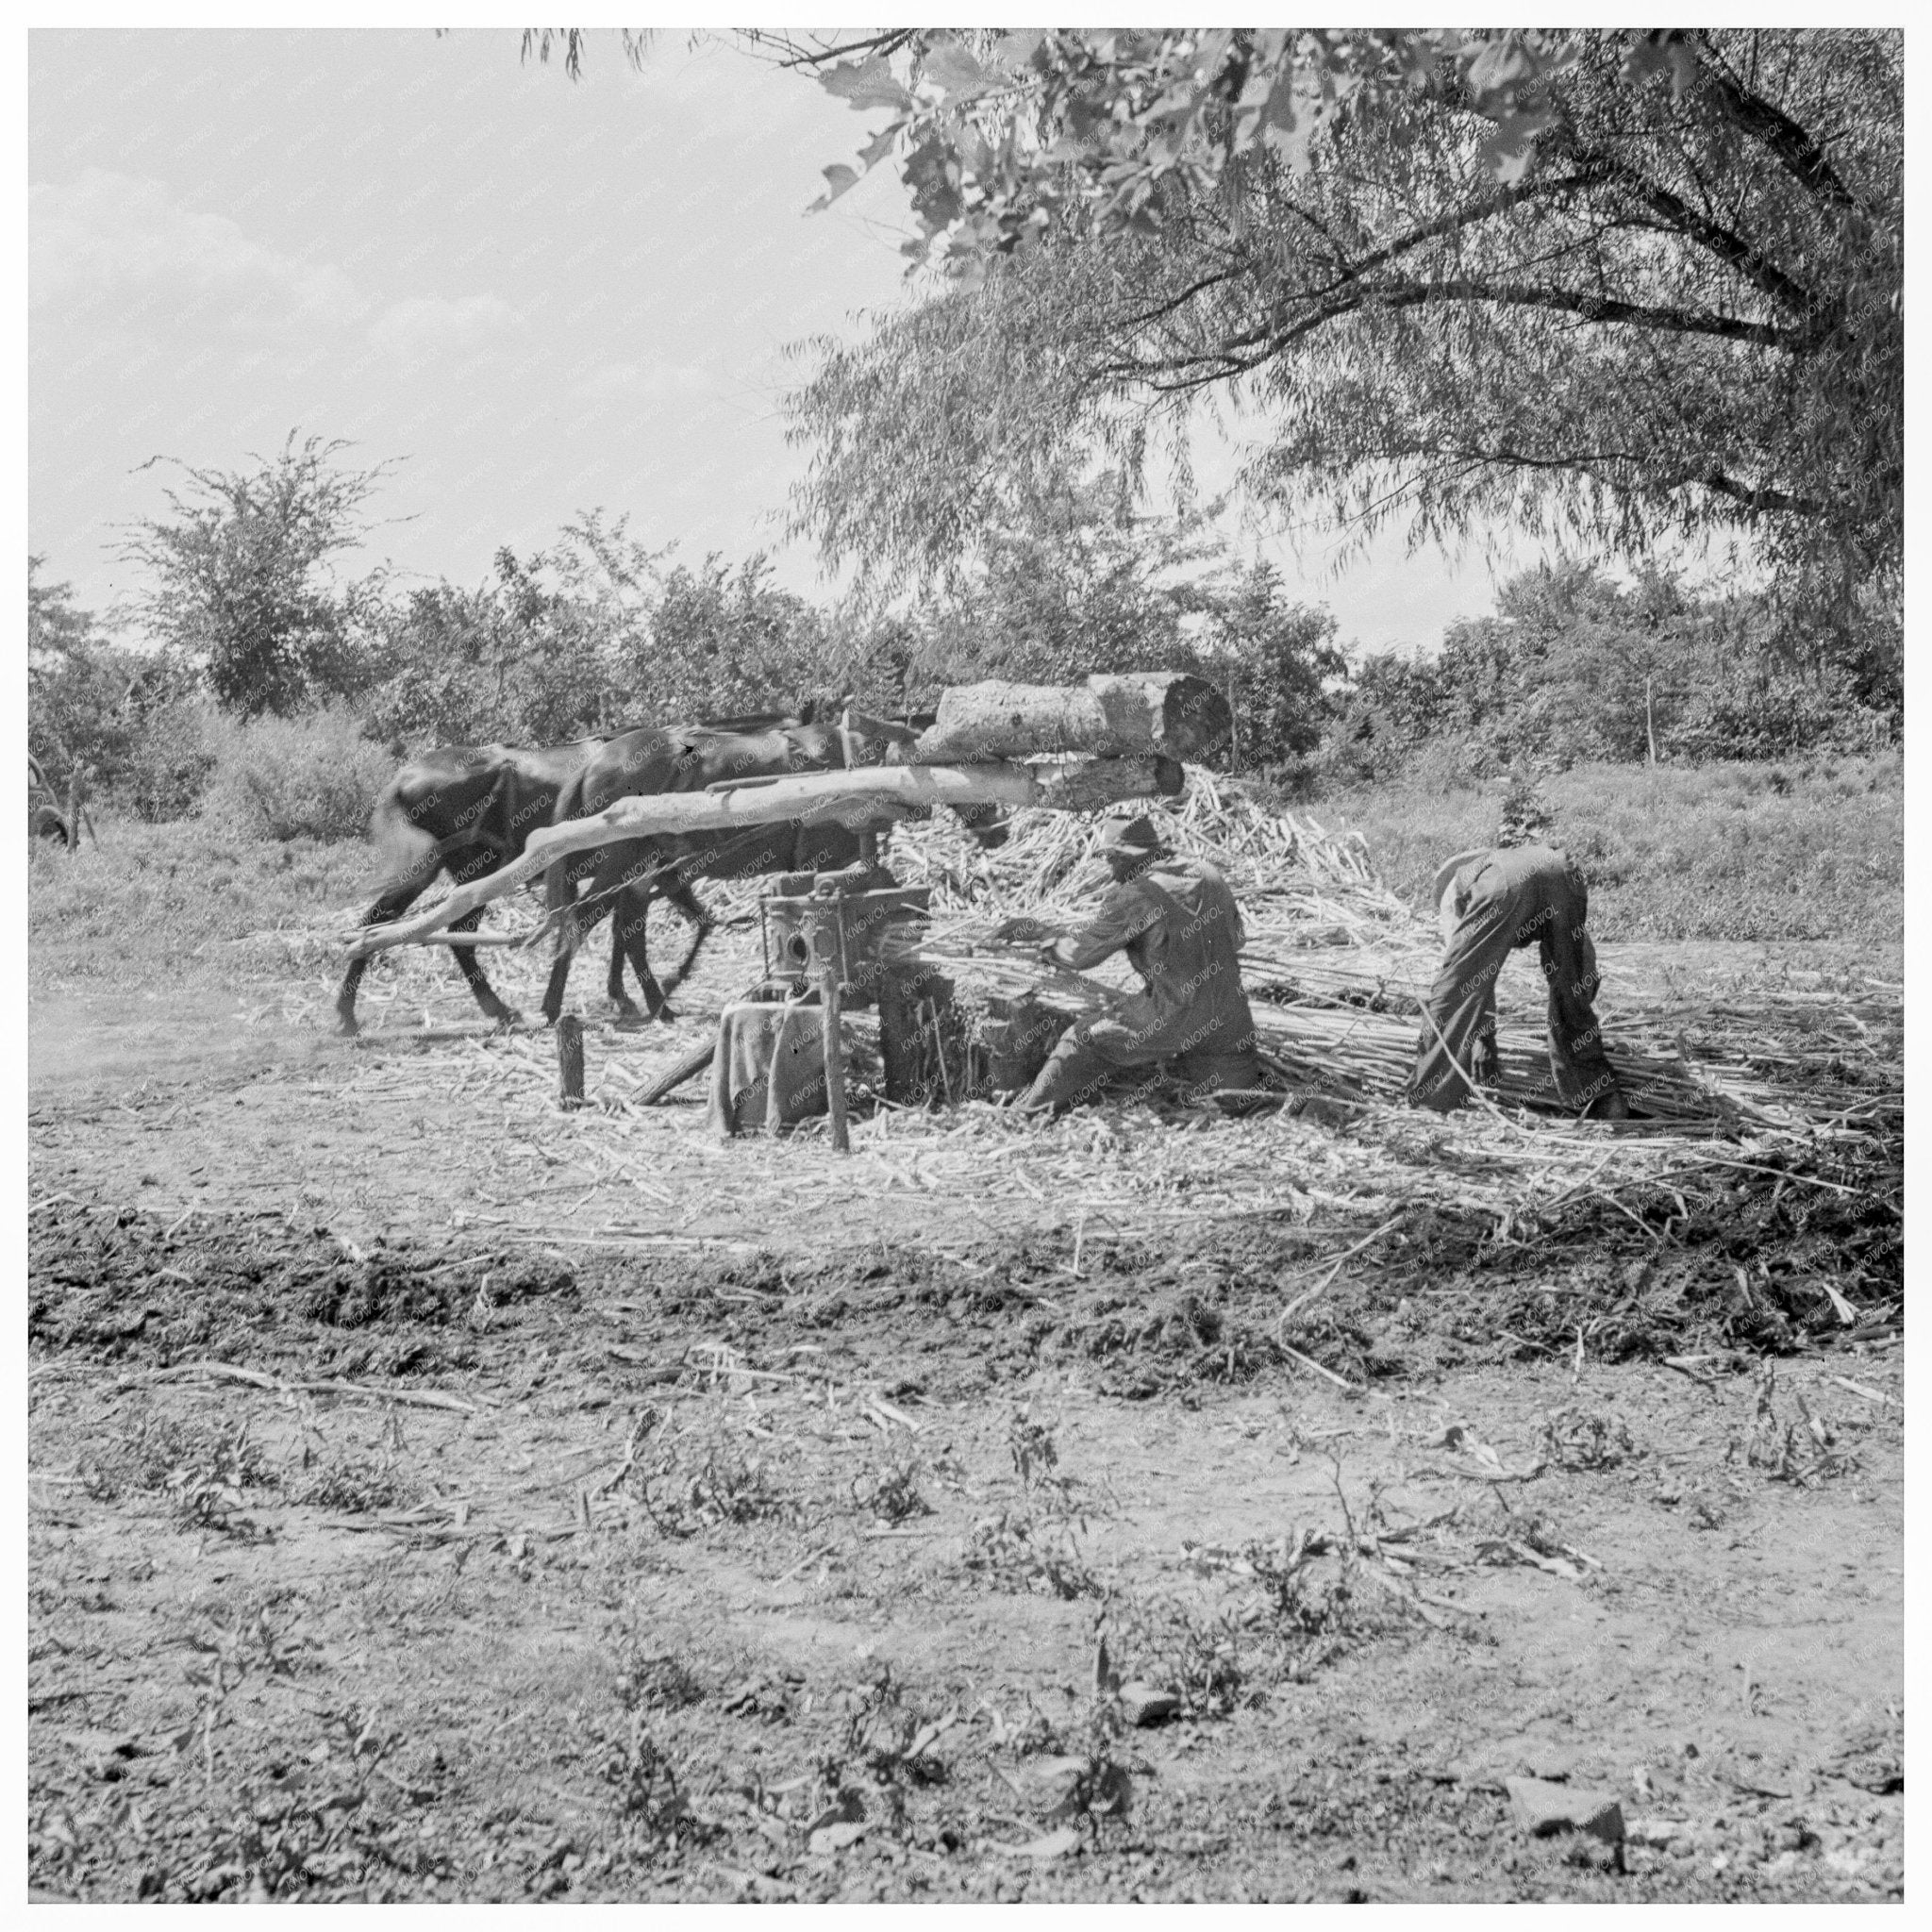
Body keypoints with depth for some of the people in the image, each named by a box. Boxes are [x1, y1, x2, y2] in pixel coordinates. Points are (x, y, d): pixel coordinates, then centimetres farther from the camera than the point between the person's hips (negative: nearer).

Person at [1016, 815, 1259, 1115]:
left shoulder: (1133, 896, -12)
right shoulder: (1207, 874, 7)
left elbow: (1083, 954, -3)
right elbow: (1235, 936, 18)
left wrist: (1053, 950, 18)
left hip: (1172, 1017, -5)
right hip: (1230, 1011, 5)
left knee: (1084, 1040, 11)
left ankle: (1034, 1114, 13)